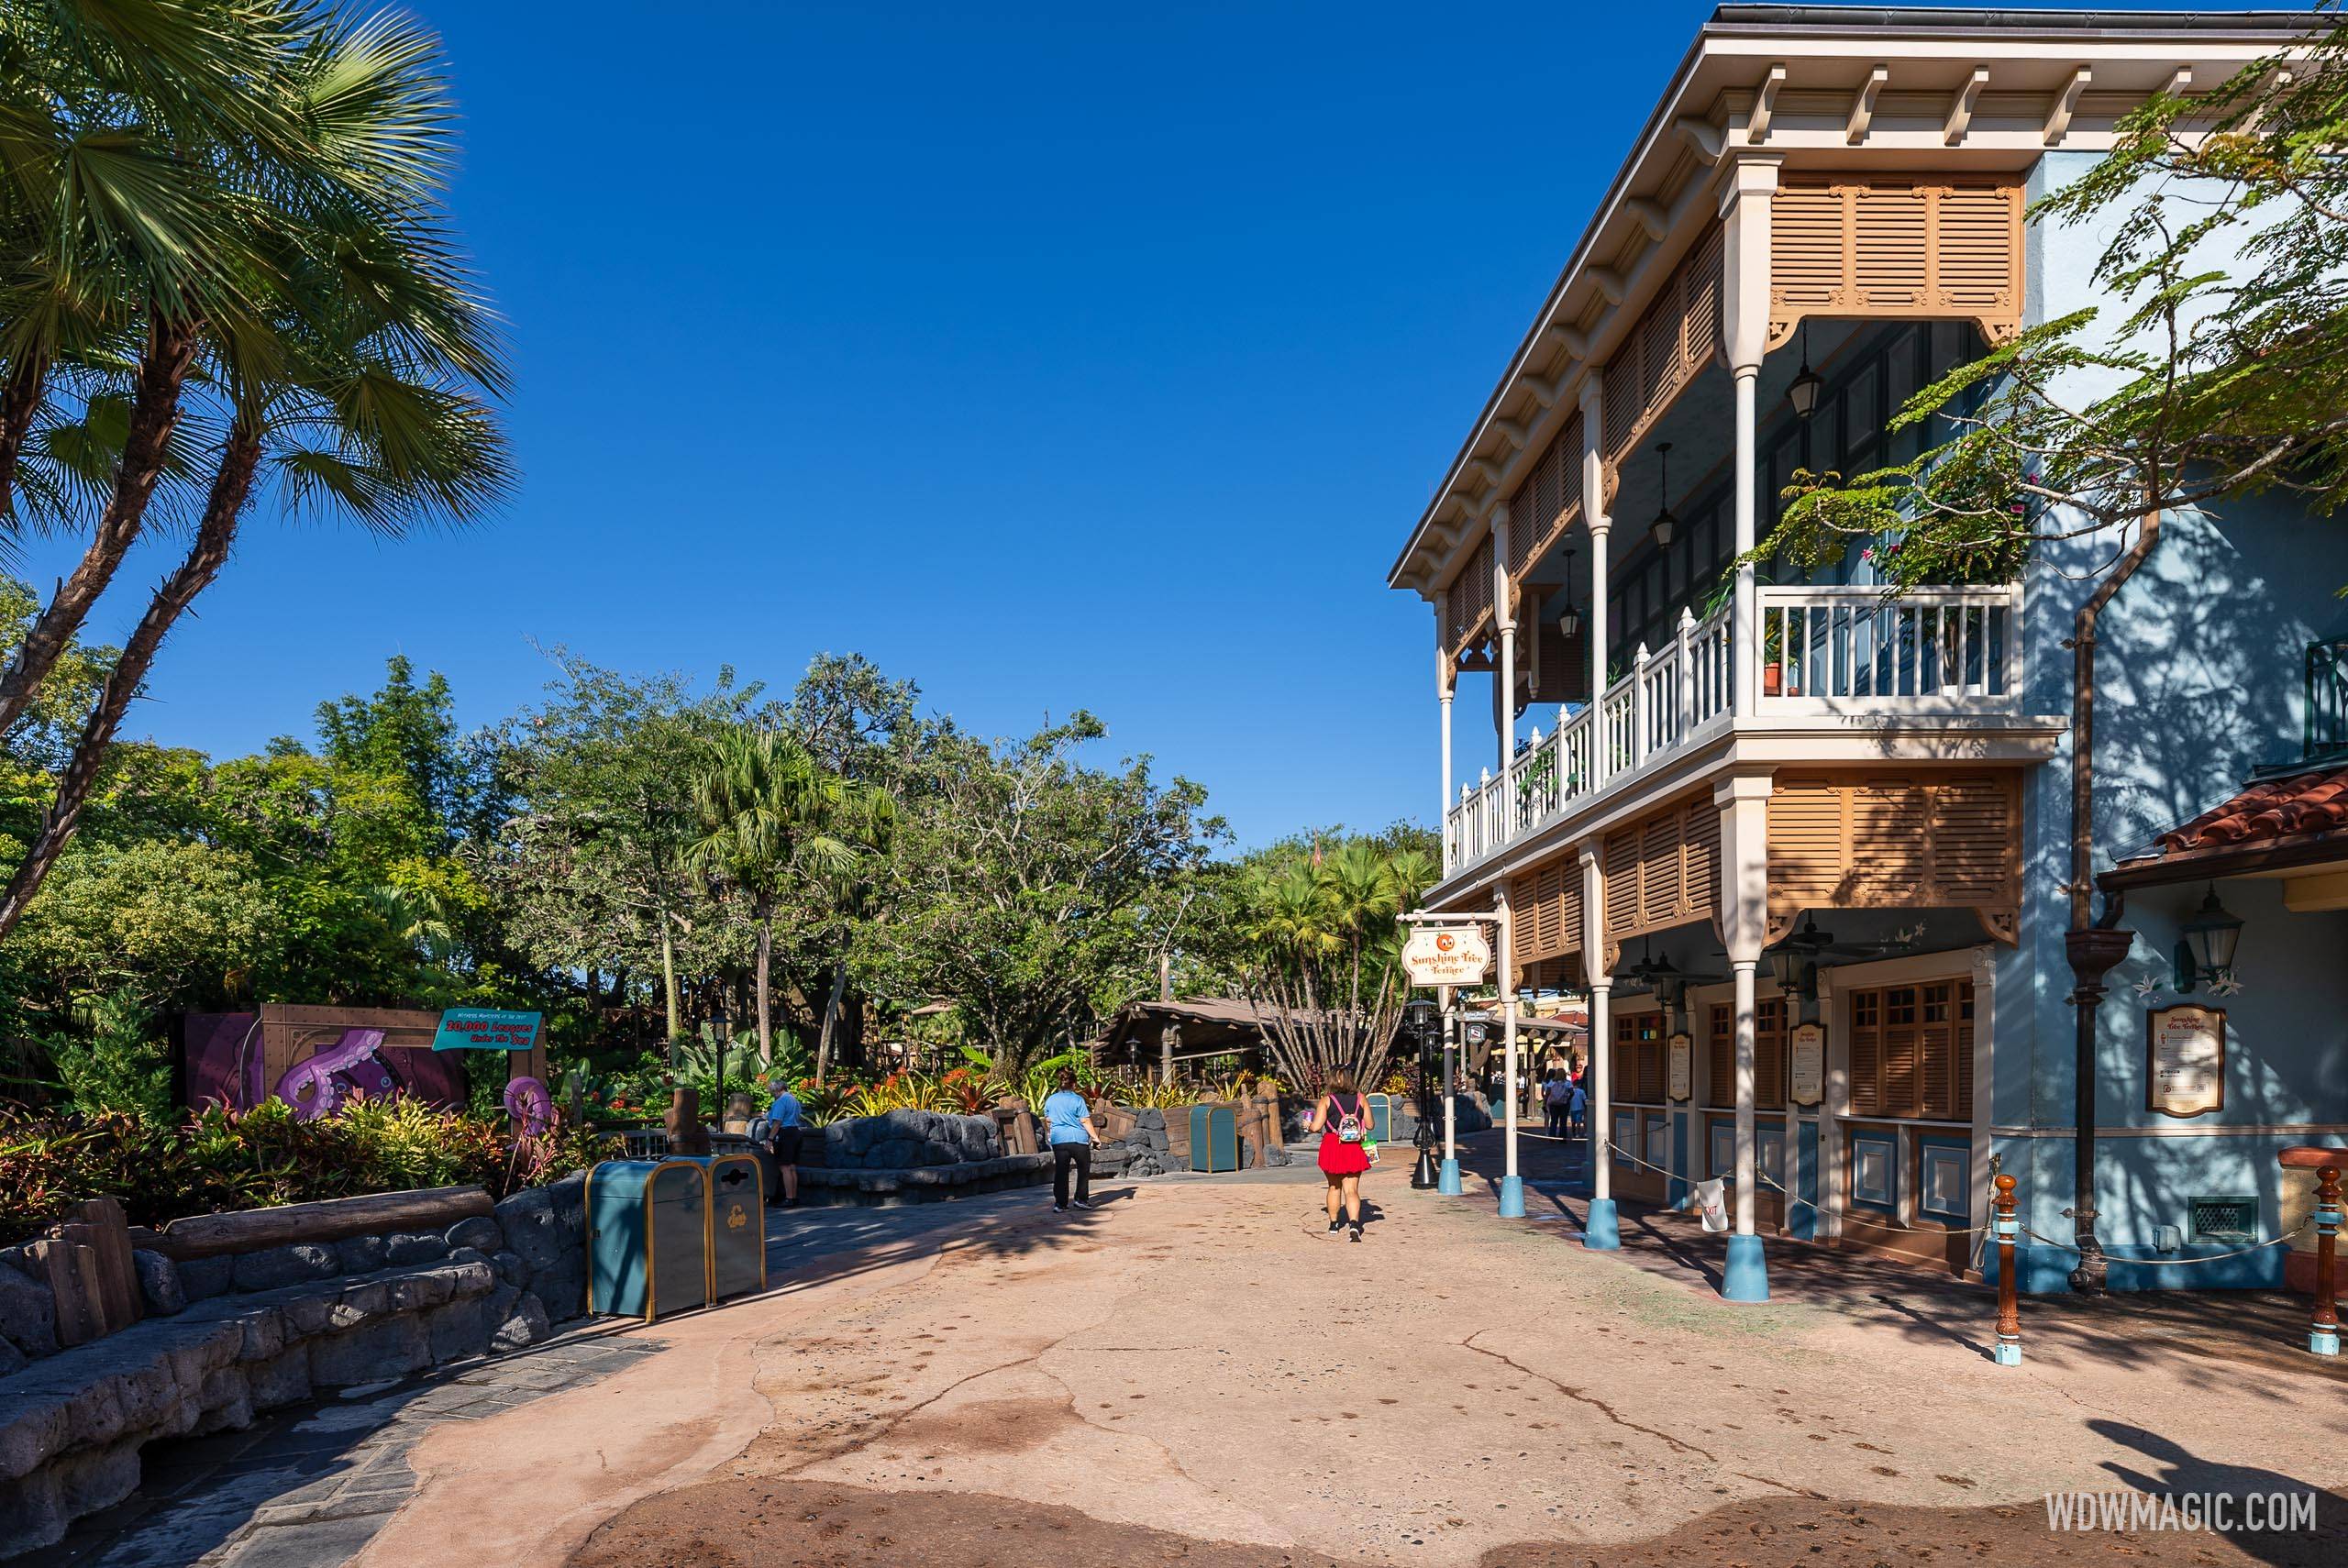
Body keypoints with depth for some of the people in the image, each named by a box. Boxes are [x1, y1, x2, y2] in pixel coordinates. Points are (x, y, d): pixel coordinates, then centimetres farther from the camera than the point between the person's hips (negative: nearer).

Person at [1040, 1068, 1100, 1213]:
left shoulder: (1050, 1100, 6)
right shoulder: (1077, 1100, -7)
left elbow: (1047, 1121, 14)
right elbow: (1085, 1121, -9)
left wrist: (1049, 1136, 30)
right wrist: (1095, 1137, -1)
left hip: (1058, 1140, 4)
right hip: (1078, 1139, -4)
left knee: (1060, 1172, 5)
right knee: (1084, 1169, 14)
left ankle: (1060, 1204, 2)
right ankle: (1081, 1199, 14)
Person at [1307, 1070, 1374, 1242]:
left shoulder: (1326, 1100, -4)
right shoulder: (1360, 1098, 2)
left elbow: (1316, 1126, -9)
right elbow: (1369, 1125, 5)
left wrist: (1308, 1126, 13)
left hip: (1332, 1148, -1)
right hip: (1354, 1150, 1)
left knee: (1334, 1187, 19)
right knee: (1352, 1190, -1)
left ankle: (1334, 1224, 29)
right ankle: (1354, 1224, -21)